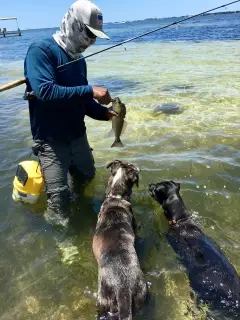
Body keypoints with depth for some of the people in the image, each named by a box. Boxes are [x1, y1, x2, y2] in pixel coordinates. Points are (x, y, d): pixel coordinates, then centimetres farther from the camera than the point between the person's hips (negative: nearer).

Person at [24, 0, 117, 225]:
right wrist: (90, 91, -28)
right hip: (50, 139, -7)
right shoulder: (41, 50, -15)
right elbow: (45, 91, -30)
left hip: (77, 135, 8)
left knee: (88, 177, 22)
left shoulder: (78, 59, 7)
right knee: (60, 198, -4)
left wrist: (105, 113, -4)